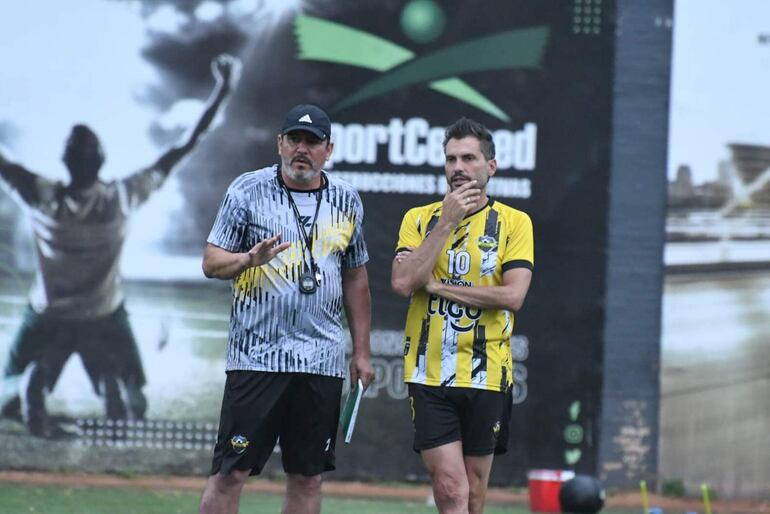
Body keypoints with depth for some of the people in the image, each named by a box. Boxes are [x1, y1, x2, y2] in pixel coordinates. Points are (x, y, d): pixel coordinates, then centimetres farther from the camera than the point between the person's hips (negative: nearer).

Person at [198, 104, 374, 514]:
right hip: (256, 354, -3)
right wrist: (250, 259, -21)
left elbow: (355, 279, 18)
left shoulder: (346, 201, 11)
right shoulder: (248, 190, 1)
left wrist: (362, 350, 15)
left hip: (322, 360, 4)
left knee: (307, 479, 6)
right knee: (230, 473, -7)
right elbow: (211, 263, 0)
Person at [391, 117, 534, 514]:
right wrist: (447, 222, -10)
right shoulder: (419, 219, 7)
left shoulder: (514, 223, 4)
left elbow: (513, 295, -10)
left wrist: (436, 285, -9)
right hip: (429, 374, 0)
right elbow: (402, 282, -9)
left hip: (487, 375, 0)